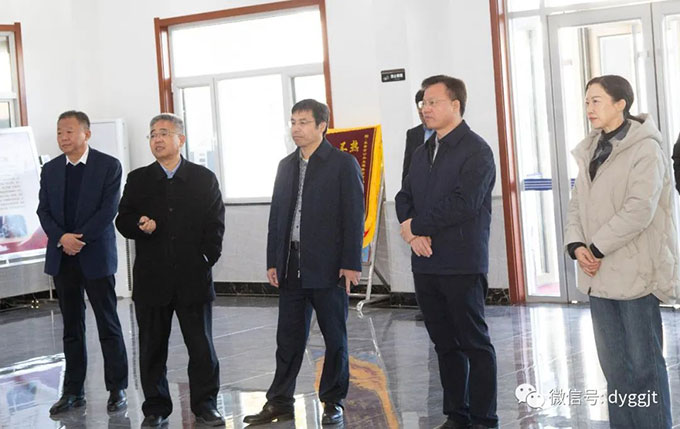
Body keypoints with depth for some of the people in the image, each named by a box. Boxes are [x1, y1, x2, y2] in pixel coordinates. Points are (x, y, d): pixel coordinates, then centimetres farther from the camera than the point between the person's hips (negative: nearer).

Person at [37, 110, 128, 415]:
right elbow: (43, 210, 5)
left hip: (96, 255, -4)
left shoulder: (108, 166, -3)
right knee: (72, 328, 9)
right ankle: (73, 391, 15)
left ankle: (117, 388, 10)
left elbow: (108, 209, -9)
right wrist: (61, 238, -12)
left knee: (109, 326, 2)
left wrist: (80, 238, -15)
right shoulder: (50, 170, 10)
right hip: (62, 257, 4)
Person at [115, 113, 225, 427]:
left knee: (201, 345, 3)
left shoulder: (204, 179, 6)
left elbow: (215, 224, 6)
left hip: (193, 277, -1)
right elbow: (122, 220, 7)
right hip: (151, 280, 1)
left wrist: (208, 257, -4)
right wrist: (139, 225, -14)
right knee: (152, 346, 7)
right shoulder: (137, 180, 8)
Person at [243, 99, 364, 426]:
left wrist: (351, 263, -12)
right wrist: (273, 261, 8)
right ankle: (279, 402, 14)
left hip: (328, 265, -5)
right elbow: (276, 214, 14)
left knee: (334, 337, 5)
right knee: (288, 337, 7)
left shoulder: (343, 164, -3)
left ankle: (333, 402, 15)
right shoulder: (286, 166, 13)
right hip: (291, 266, 5)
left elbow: (354, 215, -7)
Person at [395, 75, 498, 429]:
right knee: (445, 344, 13)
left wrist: (417, 225, -11)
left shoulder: (476, 151, -8)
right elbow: (404, 198, 13)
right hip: (425, 263, 7)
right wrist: (414, 234, -7)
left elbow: (464, 202, -19)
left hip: (462, 265, -7)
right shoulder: (422, 152, 16)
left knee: (474, 343, 0)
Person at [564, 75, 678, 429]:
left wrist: (597, 248, -16)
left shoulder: (645, 148, -9)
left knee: (644, 364, 0)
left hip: (635, 272, -7)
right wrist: (576, 245, -6)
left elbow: (640, 210, -19)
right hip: (600, 274, 7)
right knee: (614, 365, 13)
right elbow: (577, 203, 11)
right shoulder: (591, 150, 14)